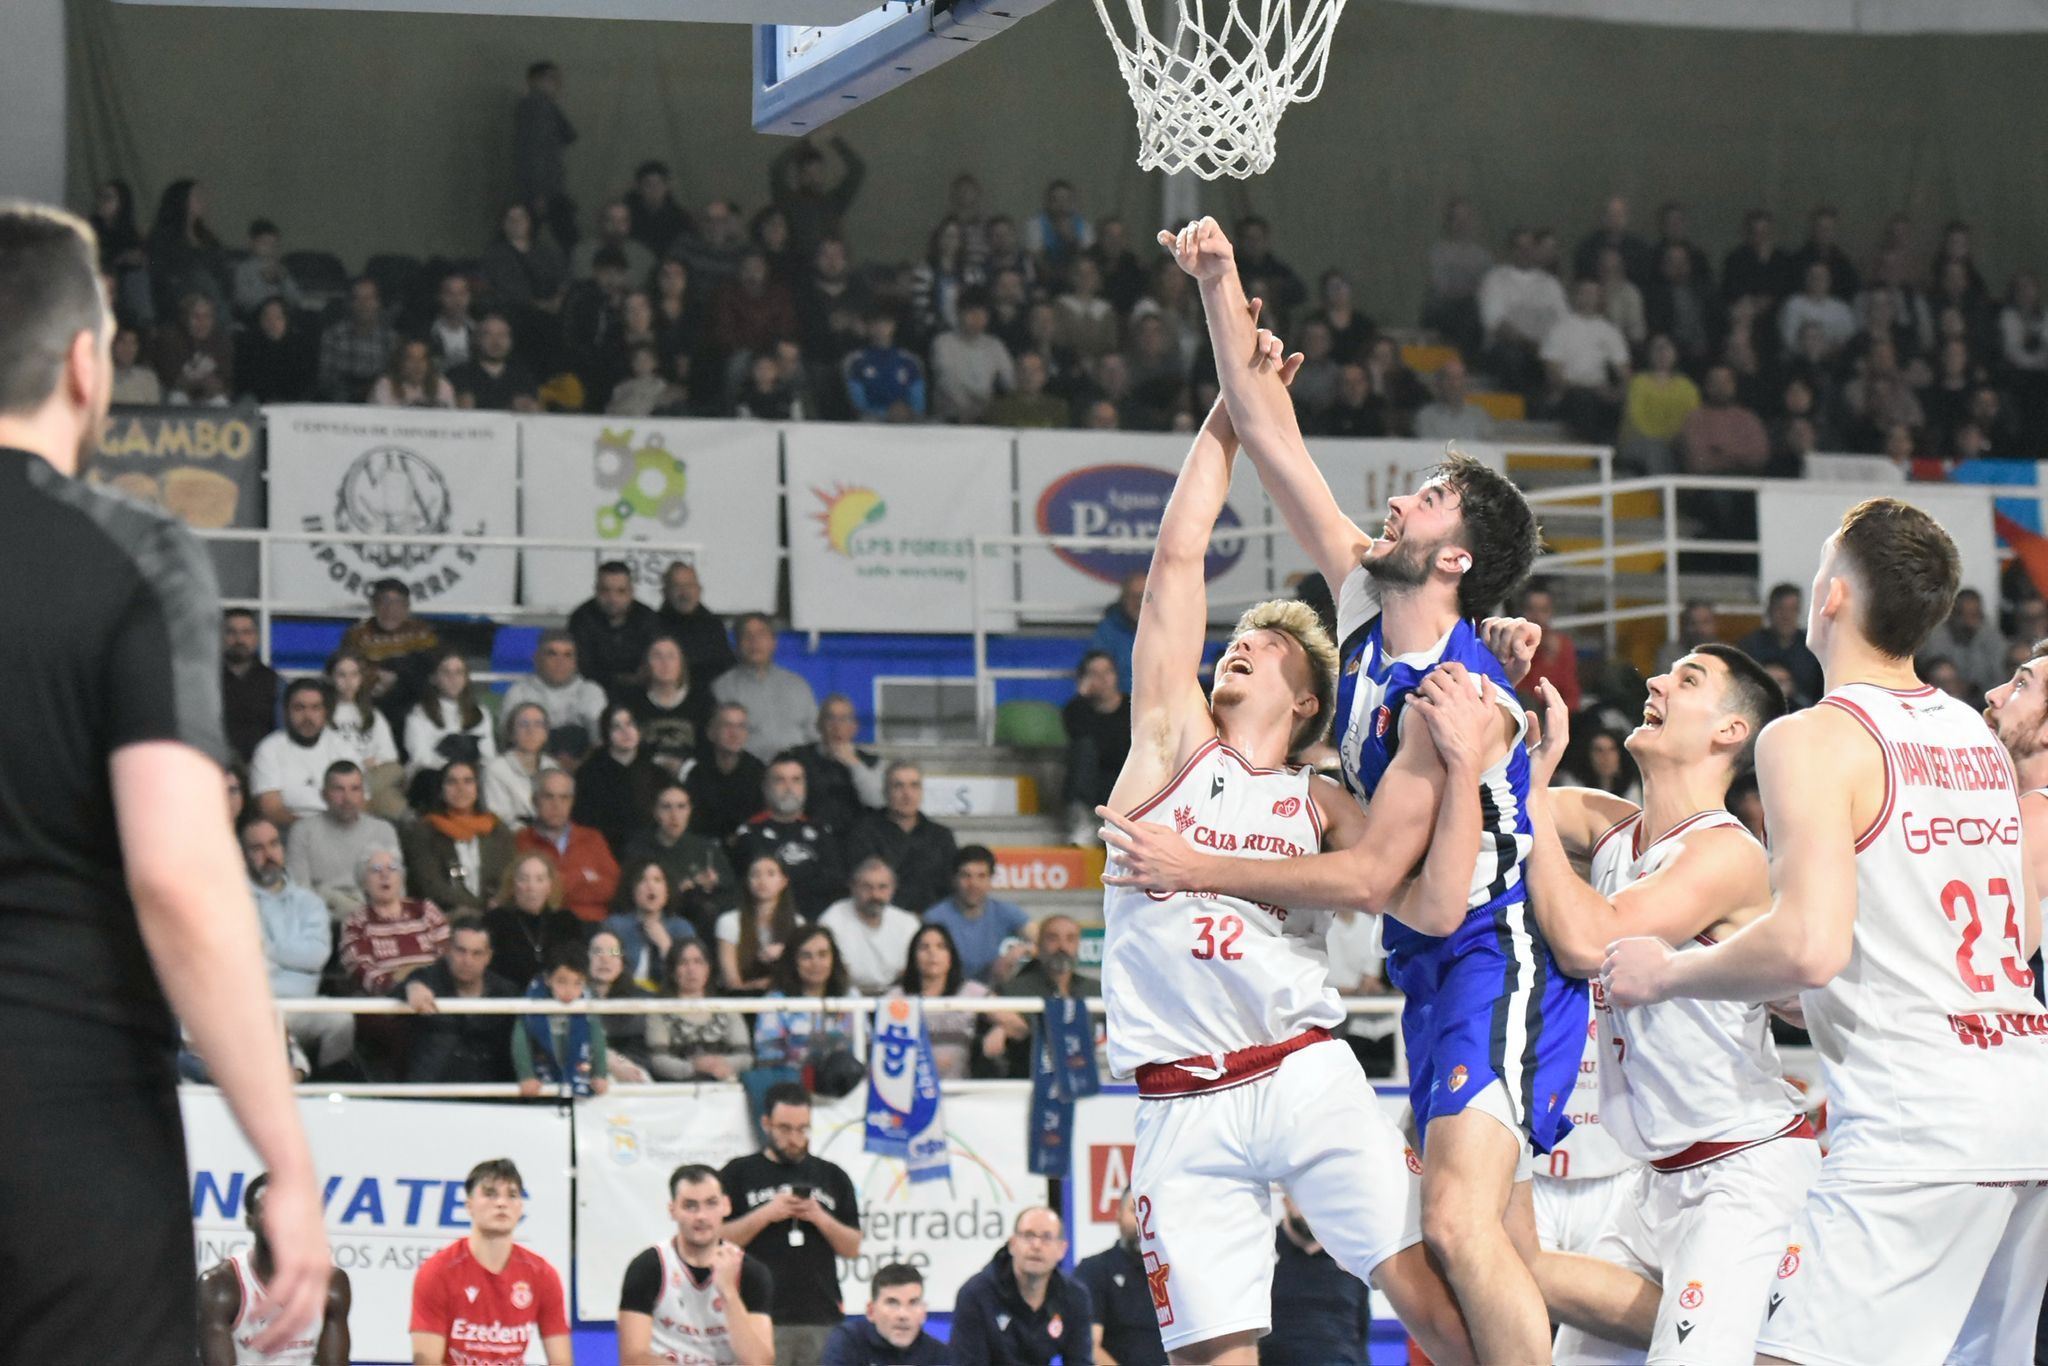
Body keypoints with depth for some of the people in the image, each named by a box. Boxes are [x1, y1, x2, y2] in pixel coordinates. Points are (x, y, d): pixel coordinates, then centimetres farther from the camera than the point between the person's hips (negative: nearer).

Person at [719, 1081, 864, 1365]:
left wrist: (820, 1218, -5)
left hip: (822, 1320, 3)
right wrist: (765, 1214, -10)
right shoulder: (738, 1174, 7)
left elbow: (852, 1248, 12)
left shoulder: (832, 1176, 14)